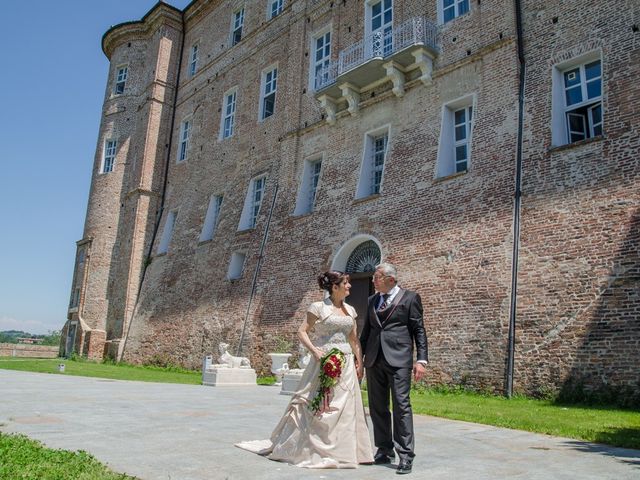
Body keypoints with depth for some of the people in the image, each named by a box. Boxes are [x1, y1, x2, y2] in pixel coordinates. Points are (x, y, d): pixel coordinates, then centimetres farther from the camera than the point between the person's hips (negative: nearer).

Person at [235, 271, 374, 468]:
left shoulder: (350, 310, 12)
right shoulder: (318, 307, -6)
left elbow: (354, 339, 15)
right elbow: (302, 332, -6)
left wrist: (359, 361, 8)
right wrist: (314, 350, -19)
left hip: (346, 363, 6)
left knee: (345, 407, 8)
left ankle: (342, 450, 20)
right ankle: (306, 448, 14)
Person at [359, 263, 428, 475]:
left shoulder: (410, 297, 1)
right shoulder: (372, 300, 15)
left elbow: (419, 330, -1)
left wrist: (421, 360, -8)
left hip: (398, 359, -5)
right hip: (374, 360, 6)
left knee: (401, 406, -6)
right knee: (377, 407, 10)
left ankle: (405, 455, 1)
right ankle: (384, 450, 22)